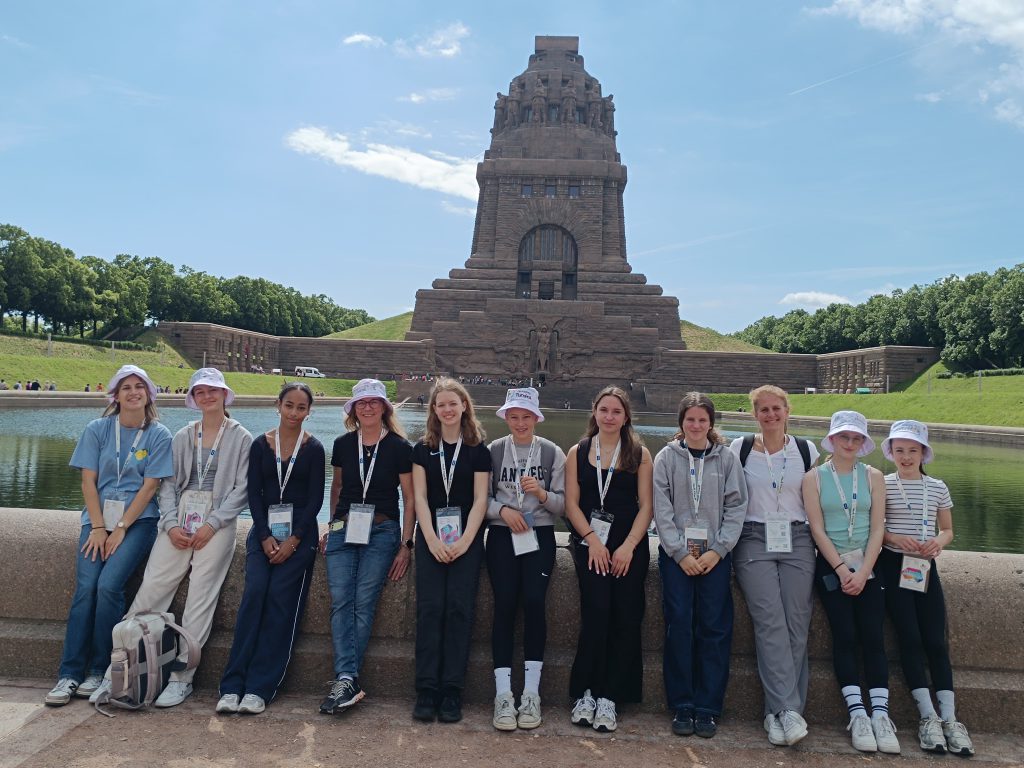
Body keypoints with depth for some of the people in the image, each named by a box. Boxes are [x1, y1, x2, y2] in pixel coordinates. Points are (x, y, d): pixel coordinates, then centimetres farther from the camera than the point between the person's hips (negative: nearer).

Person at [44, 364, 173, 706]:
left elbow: (149, 486, -5)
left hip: (139, 519, -2)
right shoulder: (98, 429, 6)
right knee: (85, 588, -14)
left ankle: (99, 671, -4)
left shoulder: (159, 435, 0)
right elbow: (88, 480, 3)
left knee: (108, 585, -19)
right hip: (98, 517, 2)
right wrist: (98, 527, -6)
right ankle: (69, 674, -4)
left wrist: (121, 529, -11)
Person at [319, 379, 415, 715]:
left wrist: (406, 545, -4)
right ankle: (348, 680, -13)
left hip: (382, 532, -3)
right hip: (344, 529, 3)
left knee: (364, 602, -10)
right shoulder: (343, 445, 8)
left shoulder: (399, 447, -2)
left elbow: (410, 499, 0)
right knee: (340, 601, -11)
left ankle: (344, 680, -5)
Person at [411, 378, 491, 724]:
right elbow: (420, 497, 2)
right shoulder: (423, 449, 9)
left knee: (459, 608, -7)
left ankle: (452, 692, 0)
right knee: (430, 608, -7)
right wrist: (432, 540, -9)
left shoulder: (479, 450, 5)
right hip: (431, 537, 1)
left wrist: (464, 541, -11)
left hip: (467, 538, -1)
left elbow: (480, 500, 0)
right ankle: (427, 691, 0)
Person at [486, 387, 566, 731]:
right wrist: (503, 510, -14)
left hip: (539, 535, 0)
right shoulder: (493, 450, 4)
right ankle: (503, 694, -4)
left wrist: (542, 493, -16)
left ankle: (531, 693, -3)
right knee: (505, 603, -11)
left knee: (534, 602, -15)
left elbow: (563, 504, 3)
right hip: (502, 535, 0)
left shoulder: (553, 453, 5)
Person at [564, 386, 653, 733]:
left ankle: (609, 698, 2)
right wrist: (592, 540, -8)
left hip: (630, 544, 1)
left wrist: (628, 546, -9)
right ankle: (585, 692, -3)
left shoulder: (640, 454, 9)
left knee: (626, 618, -8)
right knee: (597, 609, -16)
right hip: (589, 542, 0)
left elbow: (646, 505, 3)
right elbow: (571, 502, 5)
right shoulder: (577, 453, 11)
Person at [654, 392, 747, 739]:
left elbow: (736, 506, 2)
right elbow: (661, 509, -1)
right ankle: (682, 707, 9)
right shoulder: (666, 458, 4)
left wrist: (717, 550, -7)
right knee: (679, 626, -2)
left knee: (714, 628, 0)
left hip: (715, 554, 1)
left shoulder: (727, 458, 6)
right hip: (676, 553, 0)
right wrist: (681, 553, -8)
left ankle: (707, 708, 10)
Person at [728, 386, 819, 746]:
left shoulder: (806, 450, 10)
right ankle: (789, 711, -10)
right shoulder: (740, 448, 6)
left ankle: (777, 713, 1)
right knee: (770, 623, -13)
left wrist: (820, 542, 10)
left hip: (797, 542, 2)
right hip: (754, 542, -1)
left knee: (796, 625, -5)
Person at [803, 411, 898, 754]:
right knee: (845, 636, -9)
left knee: (872, 637, -6)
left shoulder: (873, 476, 7)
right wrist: (842, 569, -11)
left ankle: (880, 714, -3)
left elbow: (878, 528, 1)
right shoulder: (814, 477, 1)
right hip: (831, 565, -2)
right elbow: (817, 528, -4)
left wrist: (863, 572, -9)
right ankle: (857, 714, -4)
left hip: (866, 565, 2)